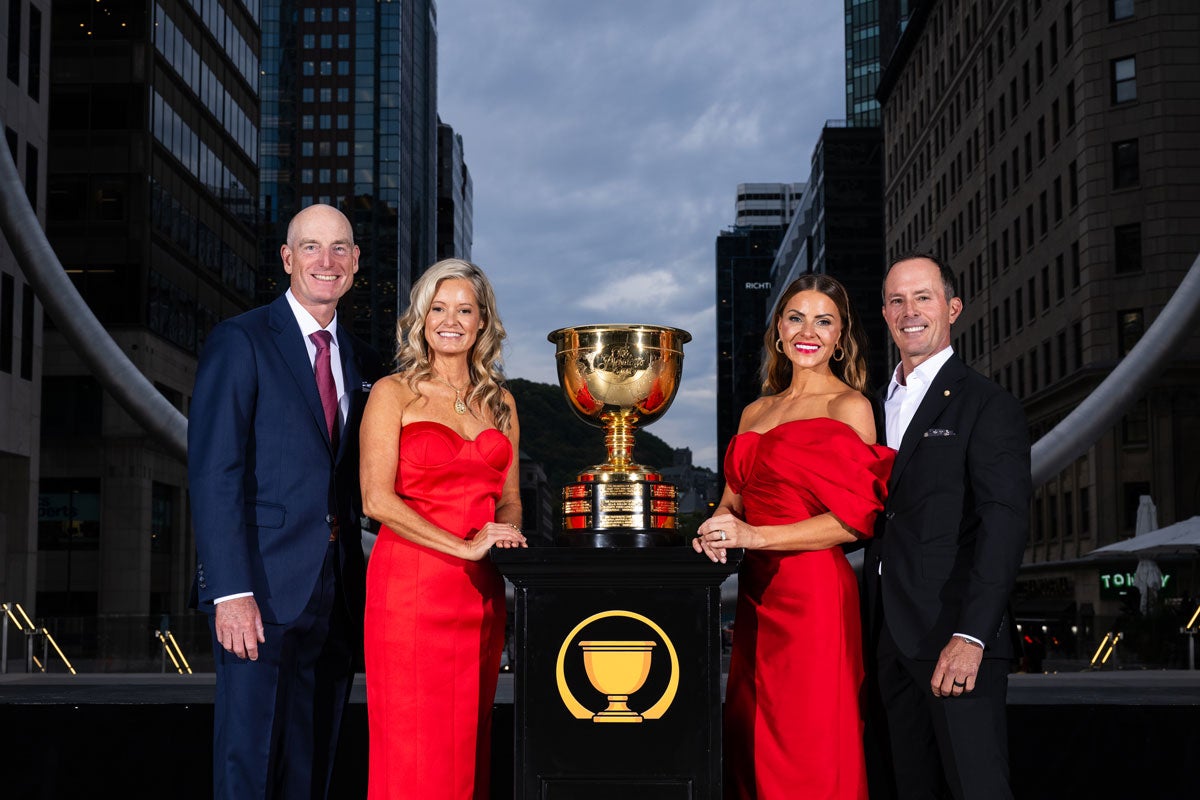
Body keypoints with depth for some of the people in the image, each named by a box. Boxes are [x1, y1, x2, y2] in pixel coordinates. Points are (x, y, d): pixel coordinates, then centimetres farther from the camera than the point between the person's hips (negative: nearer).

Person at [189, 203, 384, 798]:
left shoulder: (360, 362, 16)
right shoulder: (240, 342, -3)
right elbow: (214, 473, -10)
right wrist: (231, 592, -17)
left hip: (336, 593, 6)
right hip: (264, 590, -5)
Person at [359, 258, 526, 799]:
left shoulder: (500, 402, 15)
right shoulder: (394, 393, 1)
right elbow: (377, 499, -10)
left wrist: (506, 531, -3)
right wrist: (463, 546, -15)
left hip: (481, 591, 5)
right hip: (410, 583, -4)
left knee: (468, 740, 7)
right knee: (412, 742, -4)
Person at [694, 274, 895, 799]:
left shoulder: (849, 406, -1)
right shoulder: (755, 413, 18)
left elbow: (856, 519, -11)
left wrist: (755, 536, -15)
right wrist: (719, 529, -1)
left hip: (813, 593, -6)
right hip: (757, 593, 6)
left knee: (808, 750, -5)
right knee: (750, 749, 6)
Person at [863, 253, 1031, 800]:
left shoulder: (987, 406, -4)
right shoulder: (882, 407, 18)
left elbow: (1005, 524, -13)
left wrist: (971, 636, -22)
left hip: (955, 636, -7)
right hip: (893, 640, 7)